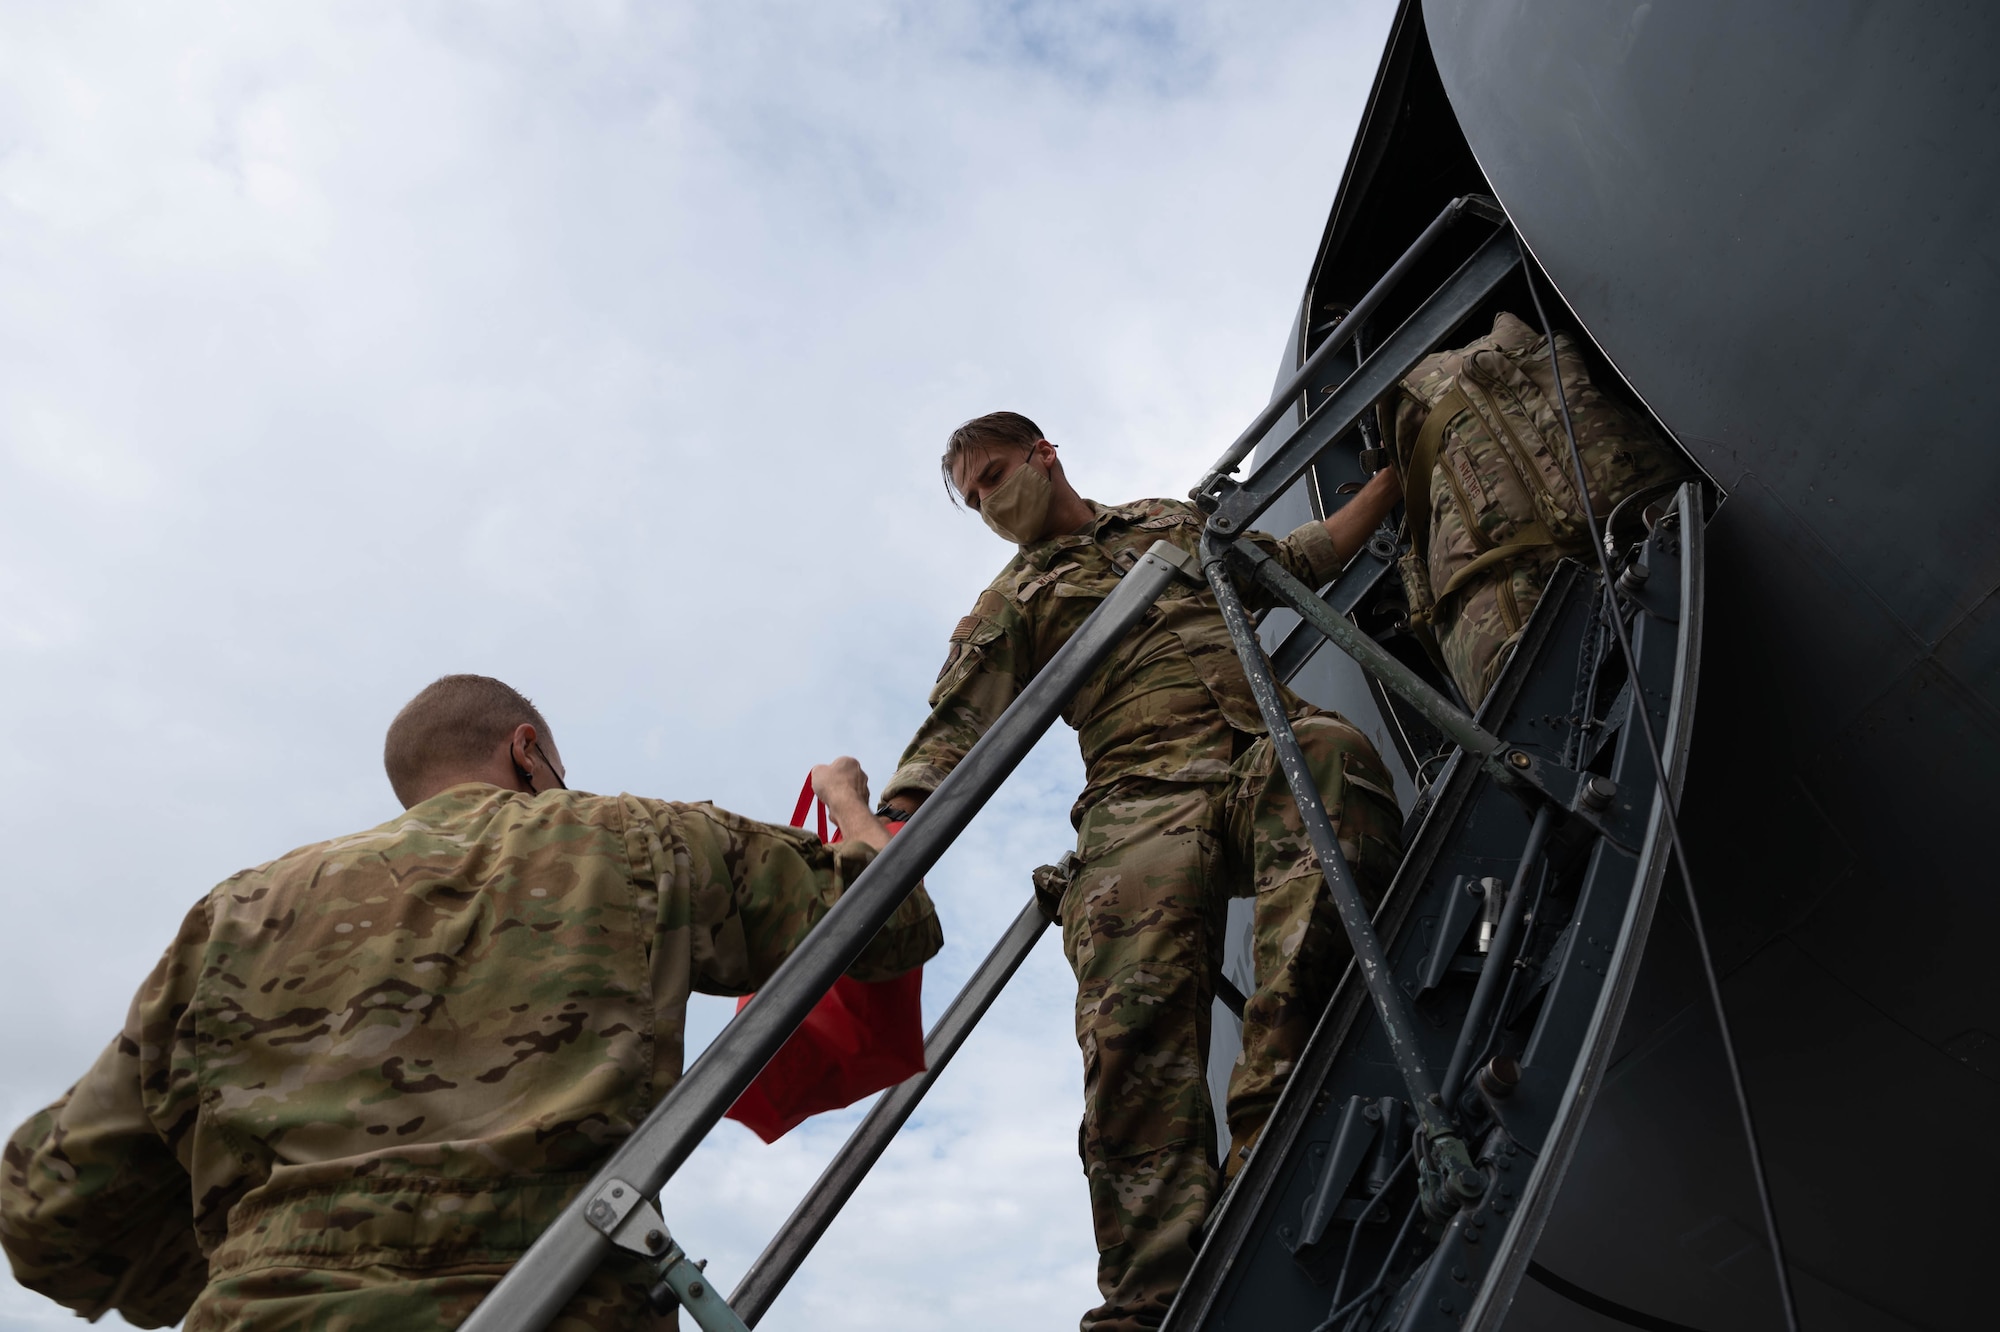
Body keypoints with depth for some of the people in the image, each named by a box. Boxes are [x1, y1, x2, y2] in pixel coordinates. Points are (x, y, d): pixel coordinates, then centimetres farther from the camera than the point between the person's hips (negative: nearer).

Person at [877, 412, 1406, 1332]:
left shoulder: (1177, 521, 33)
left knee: (1325, 752, -37)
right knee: (1132, 1020, -25)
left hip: (1272, 748, 1)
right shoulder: (1012, 605, 23)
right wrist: (883, 838, -9)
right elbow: (952, 737, 9)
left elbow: (1311, 555, 43)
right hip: (1142, 797, -1)